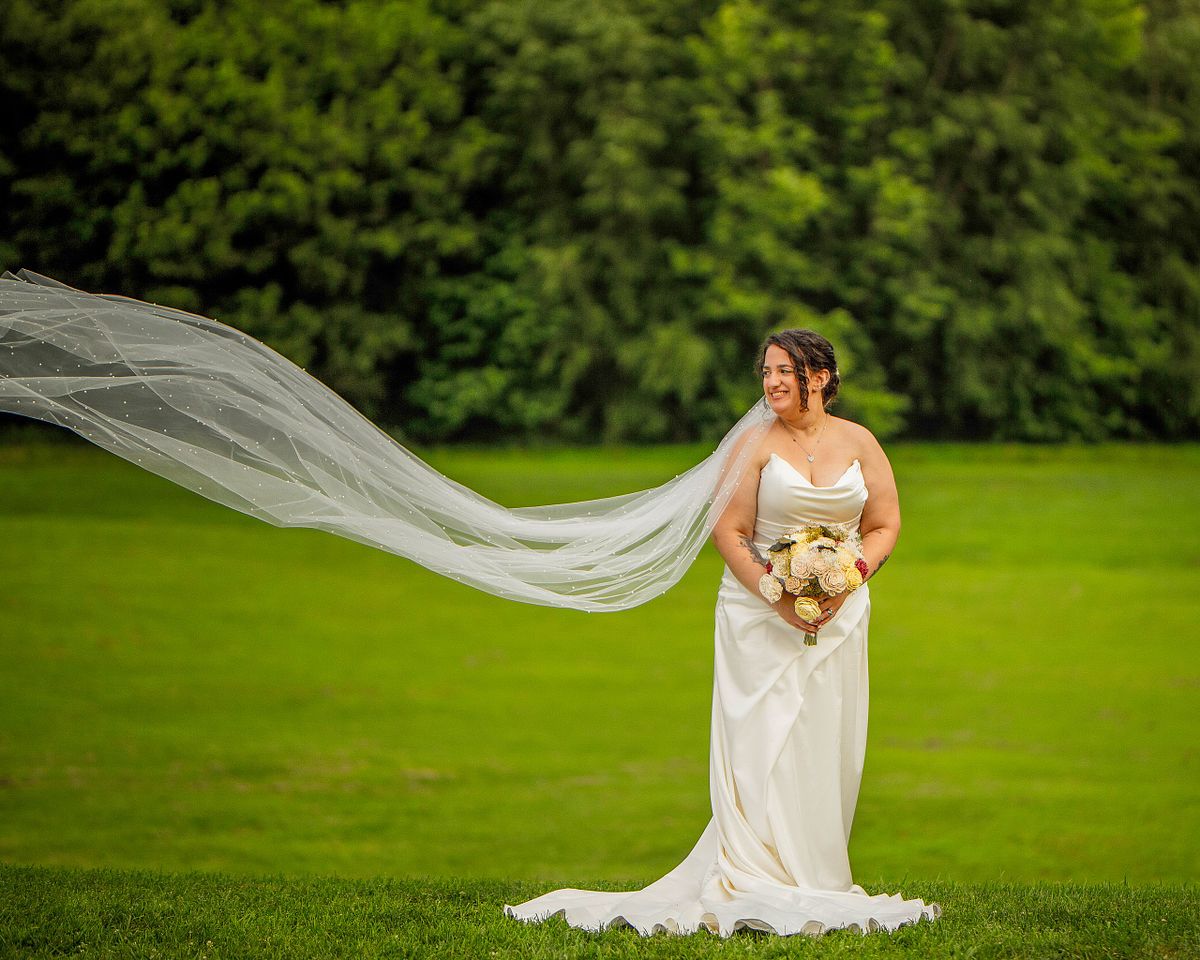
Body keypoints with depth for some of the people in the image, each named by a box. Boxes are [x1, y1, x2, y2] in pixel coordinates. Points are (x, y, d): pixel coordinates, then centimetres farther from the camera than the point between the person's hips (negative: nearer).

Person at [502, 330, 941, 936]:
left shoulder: (859, 444, 4)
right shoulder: (756, 445, -4)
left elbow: (884, 527, 6)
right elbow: (729, 532, -7)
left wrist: (844, 585, -10)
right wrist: (779, 598, -18)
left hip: (839, 613, 3)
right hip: (759, 615, -3)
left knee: (825, 748, 2)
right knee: (761, 745, -8)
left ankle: (813, 879, 9)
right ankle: (761, 891, -8)